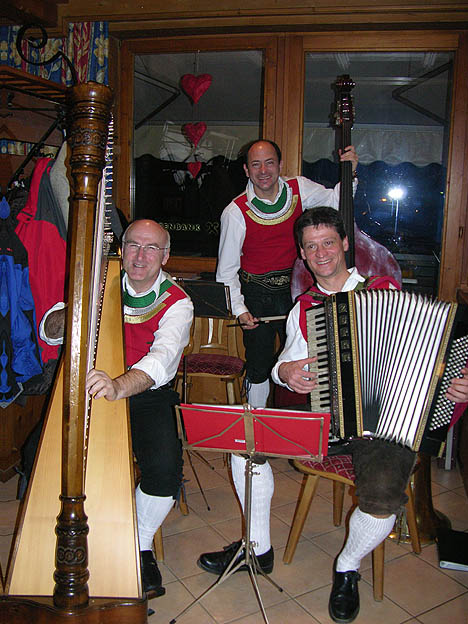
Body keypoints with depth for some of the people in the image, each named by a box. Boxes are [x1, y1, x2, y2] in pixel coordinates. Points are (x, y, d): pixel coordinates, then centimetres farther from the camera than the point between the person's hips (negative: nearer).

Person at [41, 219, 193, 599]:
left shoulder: (176, 303, -8)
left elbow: (162, 359, -28)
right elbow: (50, 331, -2)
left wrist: (120, 386, -49)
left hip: (147, 395, -2)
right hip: (89, 389, 3)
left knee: (165, 468, -25)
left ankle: (142, 547, 6)